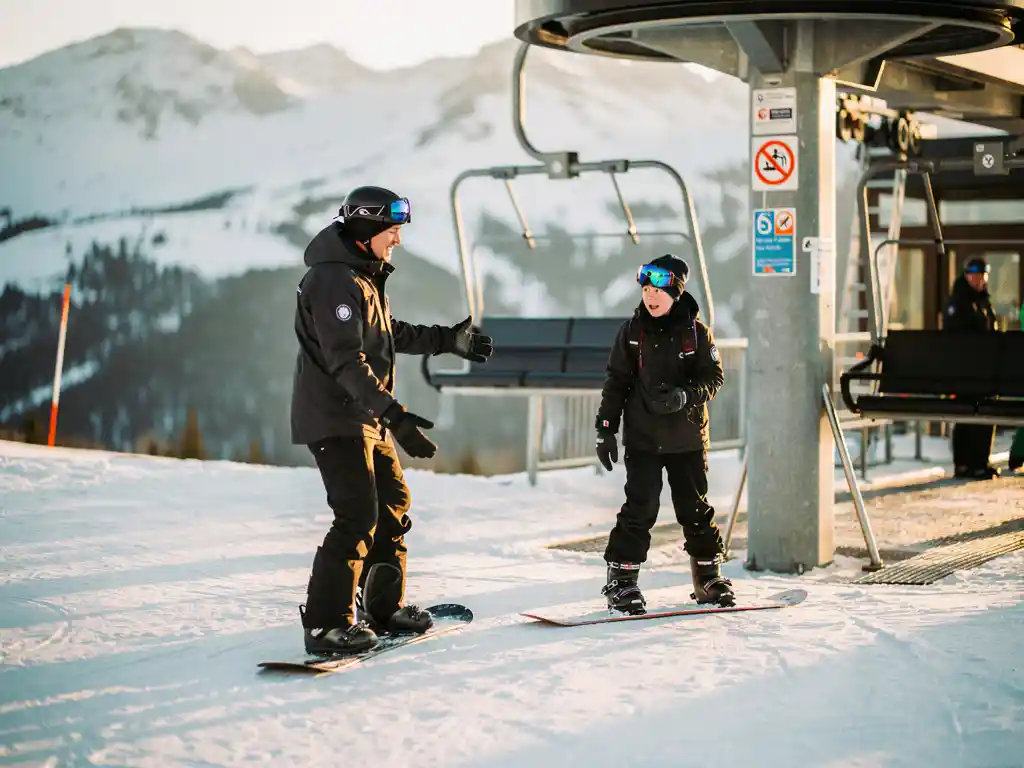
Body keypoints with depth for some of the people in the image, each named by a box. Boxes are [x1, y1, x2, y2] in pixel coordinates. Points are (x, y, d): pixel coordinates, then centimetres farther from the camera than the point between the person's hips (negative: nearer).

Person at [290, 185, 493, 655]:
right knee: (358, 515, -14)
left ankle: (385, 606, 27)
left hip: (367, 418, 11)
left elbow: (389, 335, 29)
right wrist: (392, 414, -35)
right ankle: (326, 624, -9)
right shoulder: (334, 281, -18)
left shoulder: (364, 276, 15)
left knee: (393, 505, 15)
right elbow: (346, 361, -27)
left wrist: (448, 340, 29)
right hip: (335, 418, -11)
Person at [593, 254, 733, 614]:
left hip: (687, 437, 1)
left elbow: (713, 377, -1)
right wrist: (606, 429, 1)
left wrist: (685, 395, -21)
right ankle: (621, 579, -1)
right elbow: (616, 382, 5)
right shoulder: (632, 331, 1)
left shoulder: (696, 332, -1)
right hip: (642, 437, 0)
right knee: (641, 507, -9)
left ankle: (708, 576, 23)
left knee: (695, 508, 8)